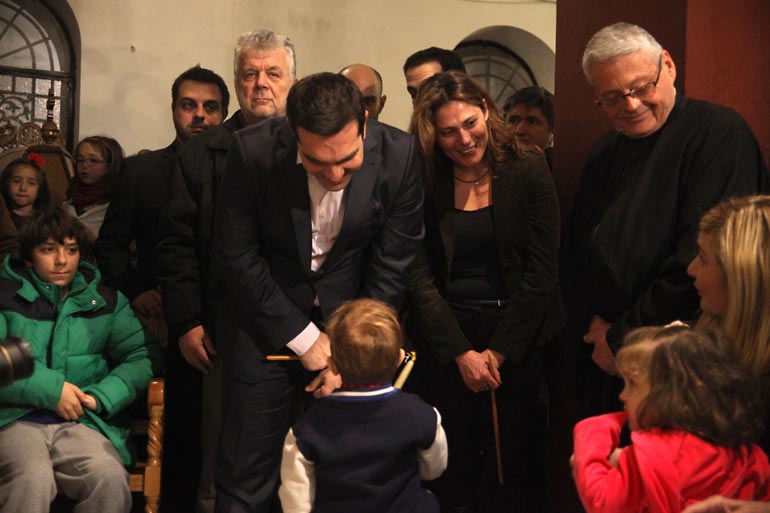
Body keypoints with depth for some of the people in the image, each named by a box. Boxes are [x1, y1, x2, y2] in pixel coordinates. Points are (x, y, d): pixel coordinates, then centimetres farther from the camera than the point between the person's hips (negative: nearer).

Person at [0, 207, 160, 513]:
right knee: (33, 480, -36)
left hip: (82, 421, 2)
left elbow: (143, 357, 12)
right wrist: (50, 389, -9)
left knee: (110, 477, -32)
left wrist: (101, 396, -5)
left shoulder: (105, 301, 20)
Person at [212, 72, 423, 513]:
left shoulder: (399, 155, -15)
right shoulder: (254, 151, -18)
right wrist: (304, 339, -11)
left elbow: (392, 267, -7)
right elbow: (235, 257, -10)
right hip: (269, 322, -1)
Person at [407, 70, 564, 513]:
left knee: (518, 460, 3)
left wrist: (499, 351, -10)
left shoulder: (529, 173, -2)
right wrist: (461, 353, -12)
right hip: (447, 339, 1)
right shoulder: (424, 185, 0)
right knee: (455, 463, 3)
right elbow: (419, 277, -4)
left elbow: (541, 271, -5)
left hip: (520, 339, 0)